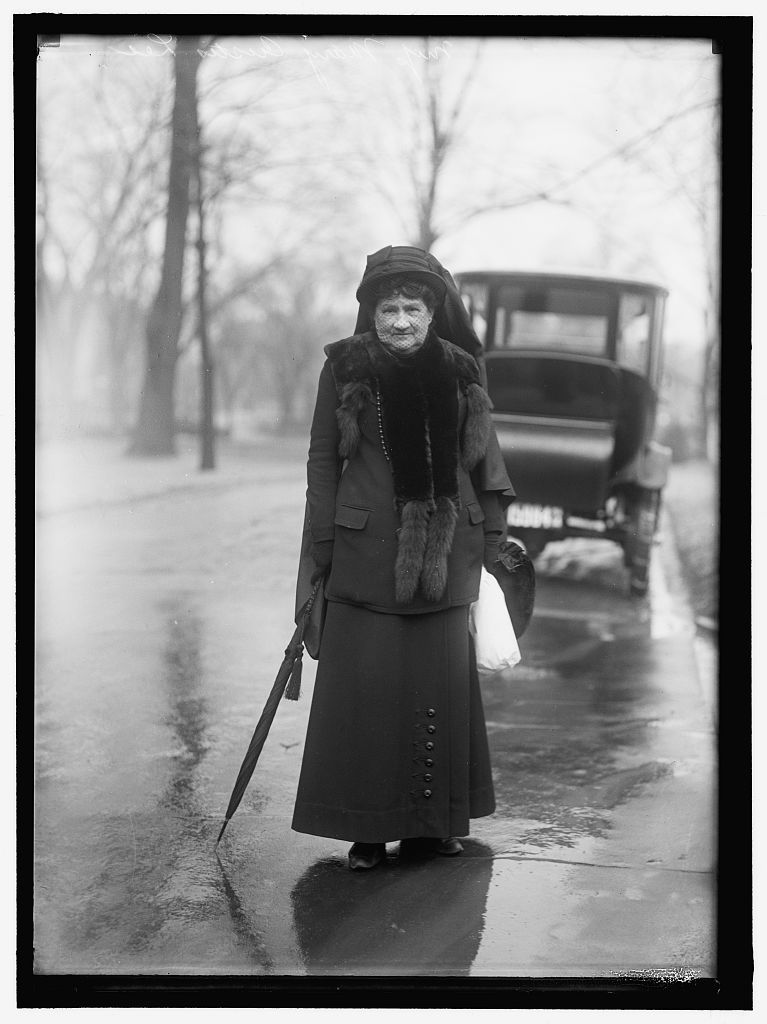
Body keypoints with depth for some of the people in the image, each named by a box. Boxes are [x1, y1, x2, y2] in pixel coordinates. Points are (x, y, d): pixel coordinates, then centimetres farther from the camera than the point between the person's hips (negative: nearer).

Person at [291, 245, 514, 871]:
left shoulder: (459, 372, 7)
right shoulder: (346, 370, 0)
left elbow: (484, 459, 12)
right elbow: (322, 461, 1)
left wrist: (491, 538, 7)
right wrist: (320, 554, -3)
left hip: (444, 555, 3)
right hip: (368, 554, -2)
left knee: (443, 679, 6)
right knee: (365, 683, -3)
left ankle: (434, 822, 18)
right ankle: (367, 828, 7)